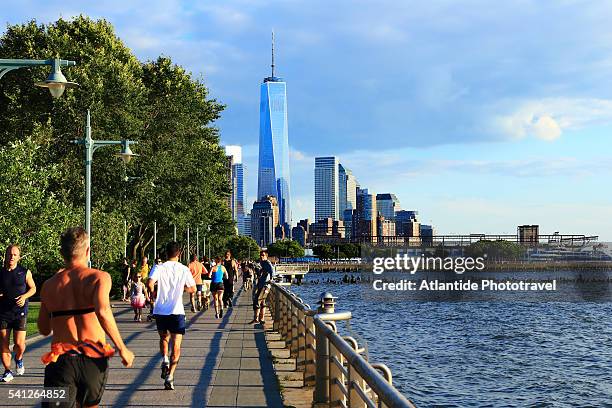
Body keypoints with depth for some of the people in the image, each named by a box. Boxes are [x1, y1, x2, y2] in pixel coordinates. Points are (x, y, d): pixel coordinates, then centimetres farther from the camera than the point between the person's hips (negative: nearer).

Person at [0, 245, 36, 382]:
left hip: (20, 312, -1)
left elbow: (33, 288, 11)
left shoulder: (25, 272, 2)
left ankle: (19, 359, 25)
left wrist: (24, 296, -7)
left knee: (19, 344, -9)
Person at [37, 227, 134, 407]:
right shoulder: (99, 277, -3)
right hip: (93, 360, -1)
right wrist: (122, 349, -14)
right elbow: (102, 312, -22)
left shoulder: (49, 285, 9)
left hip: (61, 361, 1)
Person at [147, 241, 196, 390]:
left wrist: (153, 292, 2)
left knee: (163, 337, 26)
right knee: (176, 346, 2)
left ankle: (164, 359, 2)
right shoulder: (184, 270, 1)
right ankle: (170, 376, -10)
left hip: (160, 311, 1)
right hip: (177, 311, -1)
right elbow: (192, 289, 6)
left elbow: (150, 283, -18)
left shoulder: (159, 268, -2)